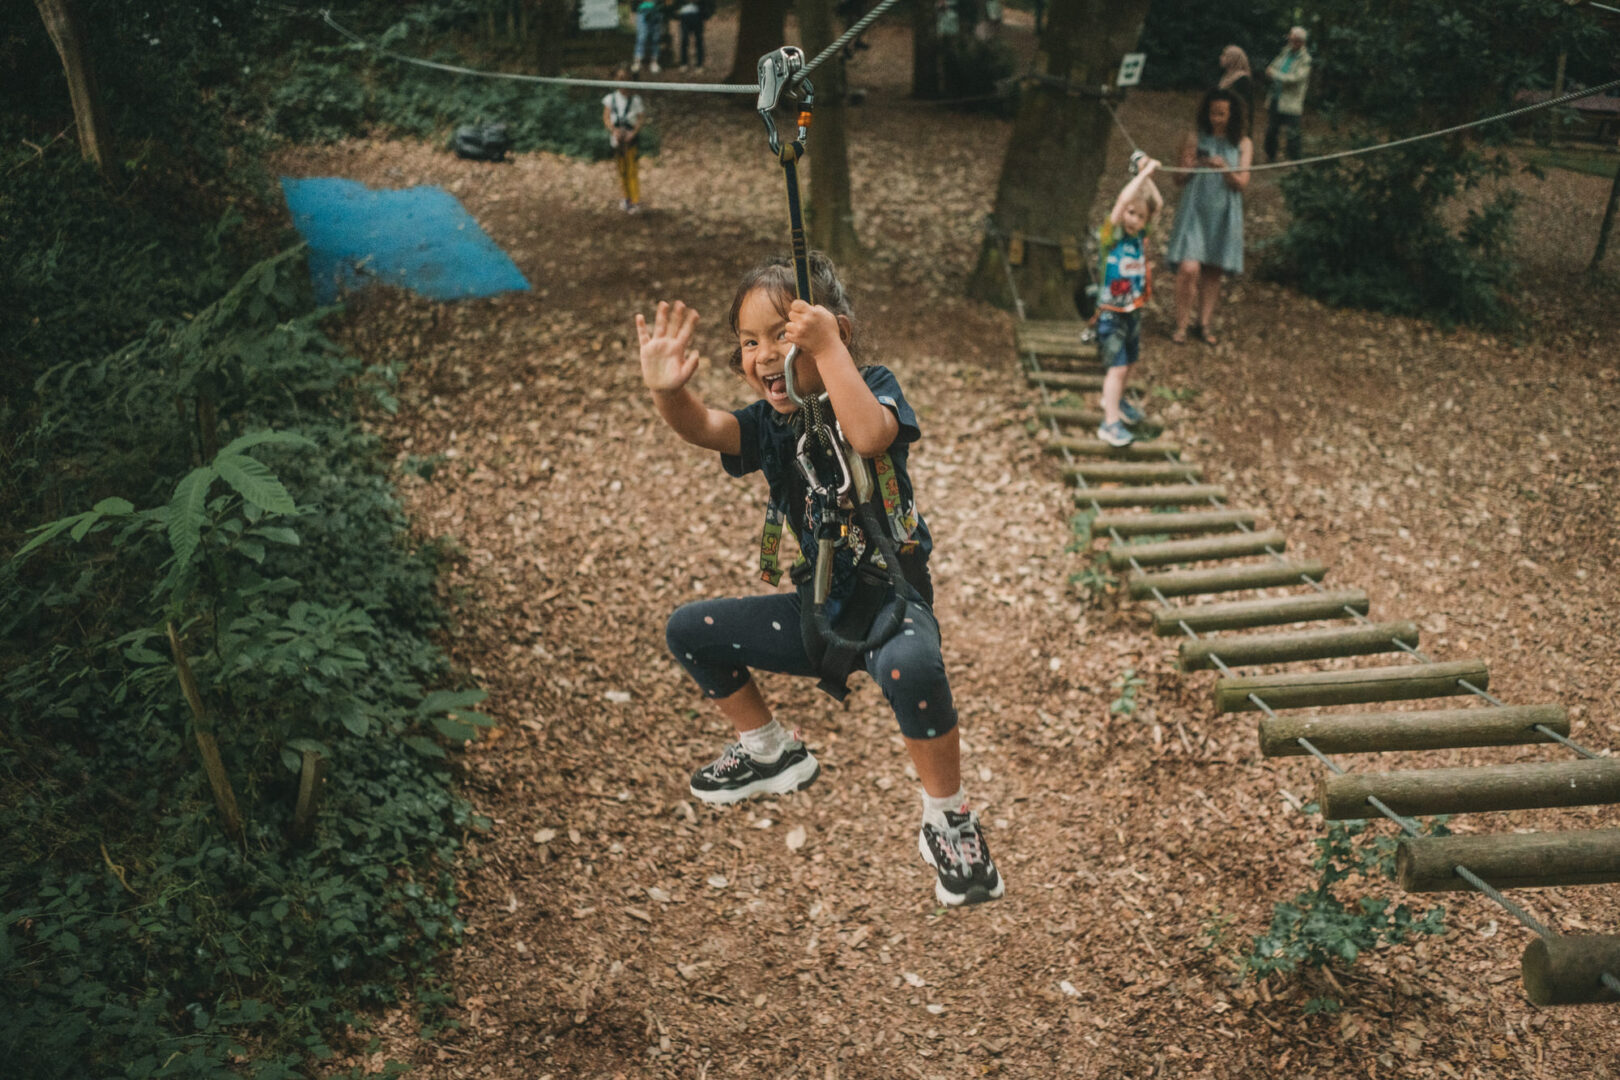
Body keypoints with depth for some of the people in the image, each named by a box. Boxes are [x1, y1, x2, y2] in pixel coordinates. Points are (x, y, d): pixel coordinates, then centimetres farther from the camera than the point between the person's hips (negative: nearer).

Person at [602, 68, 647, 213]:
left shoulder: (636, 100, -4)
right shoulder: (610, 99, 0)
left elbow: (642, 118, -7)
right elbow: (606, 117, -6)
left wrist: (633, 132, -22)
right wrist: (613, 129, -25)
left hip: (631, 138, -3)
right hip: (616, 137, 3)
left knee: (632, 171, -5)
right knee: (622, 170, 11)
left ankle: (636, 201, -1)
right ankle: (627, 198, 25)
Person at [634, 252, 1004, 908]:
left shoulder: (871, 387, -13)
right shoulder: (770, 422, 0)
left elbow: (869, 435, -39)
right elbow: (700, 426, -22)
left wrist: (827, 348, -41)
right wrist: (667, 390, -43)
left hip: (892, 601, -6)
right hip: (819, 612, 7)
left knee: (909, 667, -41)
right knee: (689, 630, 7)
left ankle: (948, 822, -17)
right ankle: (771, 753, 25)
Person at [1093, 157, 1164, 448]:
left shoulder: (1140, 235, 1)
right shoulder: (1111, 236, -16)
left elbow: (1158, 203, 9)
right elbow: (1123, 199, -29)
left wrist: (1147, 176, 1)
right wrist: (1144, 172, -23)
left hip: (1134, 312, 7)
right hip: (1111, 314, -7)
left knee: (1128, 362, 19)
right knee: (1117, 367, -9)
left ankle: (1115, 401, 42)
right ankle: (1110, 423, -4)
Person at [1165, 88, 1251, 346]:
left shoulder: (1243, 144, 4)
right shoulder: (1195, 138, 3)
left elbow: (1242, 183, -1)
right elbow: (1180, 178, 7)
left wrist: (1224, 167, -18)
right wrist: (1190, 166, -14)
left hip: (1223, 215, 1)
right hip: (1195, 210, -1)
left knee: (1213, 271, 7)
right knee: (1188, 268, -14)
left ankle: (1204, 322, 21)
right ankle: (1182, 323, 1)